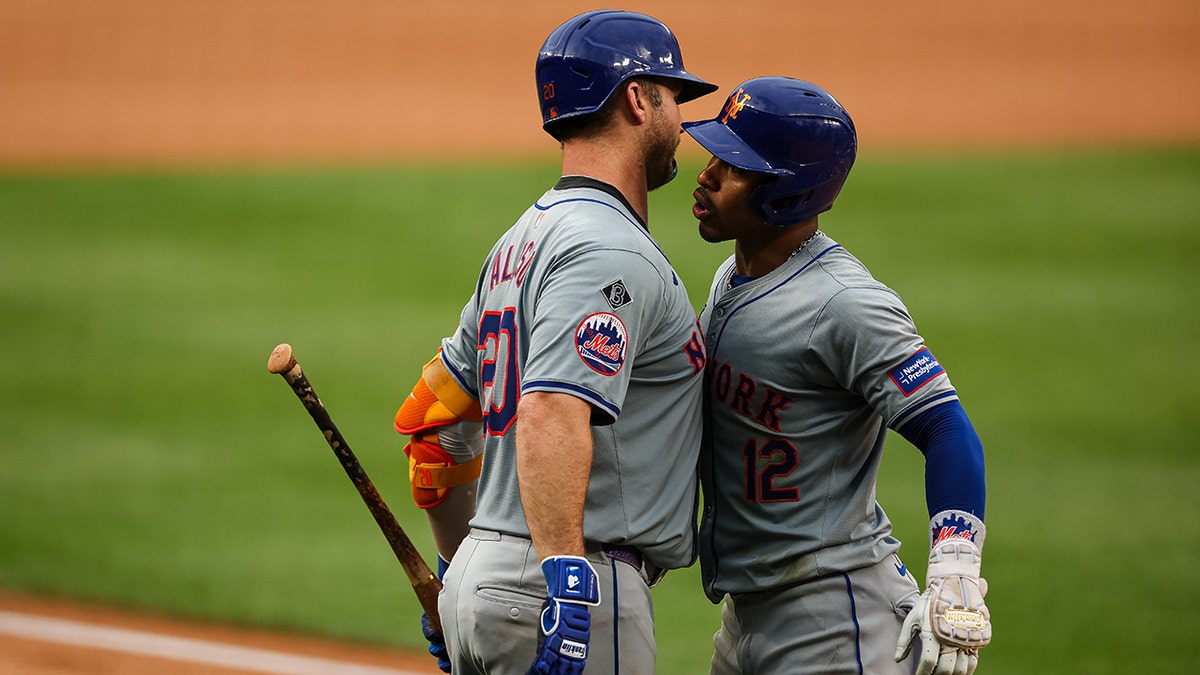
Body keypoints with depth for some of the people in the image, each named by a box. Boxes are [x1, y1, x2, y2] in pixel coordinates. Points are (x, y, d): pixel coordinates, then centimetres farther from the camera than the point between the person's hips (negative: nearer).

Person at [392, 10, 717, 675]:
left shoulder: (520, 243, 18)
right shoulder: (611, 251, -13)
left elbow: (432, 419, 24)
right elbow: (550, 415, -27)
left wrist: (458, 570, 30)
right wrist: (569, 586, -34)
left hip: (480, 575, 10)